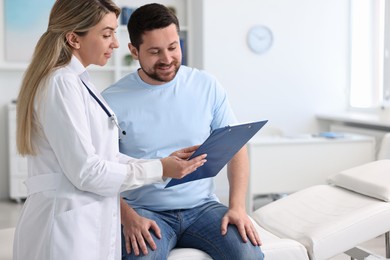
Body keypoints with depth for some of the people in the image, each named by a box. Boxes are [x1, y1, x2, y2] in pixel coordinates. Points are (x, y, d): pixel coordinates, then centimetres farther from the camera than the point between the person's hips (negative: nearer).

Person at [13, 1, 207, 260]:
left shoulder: (76, 81, 12)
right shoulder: (62, 83, -17)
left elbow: (105, 156, 10)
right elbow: (86, 172, -19)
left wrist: (166, 163, 2)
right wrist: (159, 170, -11)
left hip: (88, 222, 9)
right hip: (68, 226, -9)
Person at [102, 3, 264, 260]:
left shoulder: (207, 86, 3)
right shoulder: (112, 101, -4)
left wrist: (237, 207, -7)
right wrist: (128, 216, -19)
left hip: (202, 206, 2)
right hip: (146, 210, -2)